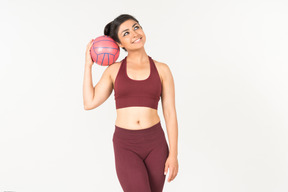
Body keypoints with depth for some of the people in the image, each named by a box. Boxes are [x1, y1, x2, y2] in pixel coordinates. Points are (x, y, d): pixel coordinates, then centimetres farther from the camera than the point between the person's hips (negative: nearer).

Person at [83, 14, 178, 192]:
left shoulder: (162, 69, 3)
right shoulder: (114, 70, 5)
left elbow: (170, 113, 1)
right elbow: (89, 103, -2)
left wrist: (173, 154, -4)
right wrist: (88, 65, 2)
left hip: (155, 143, 1)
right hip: (126, 145, -1)